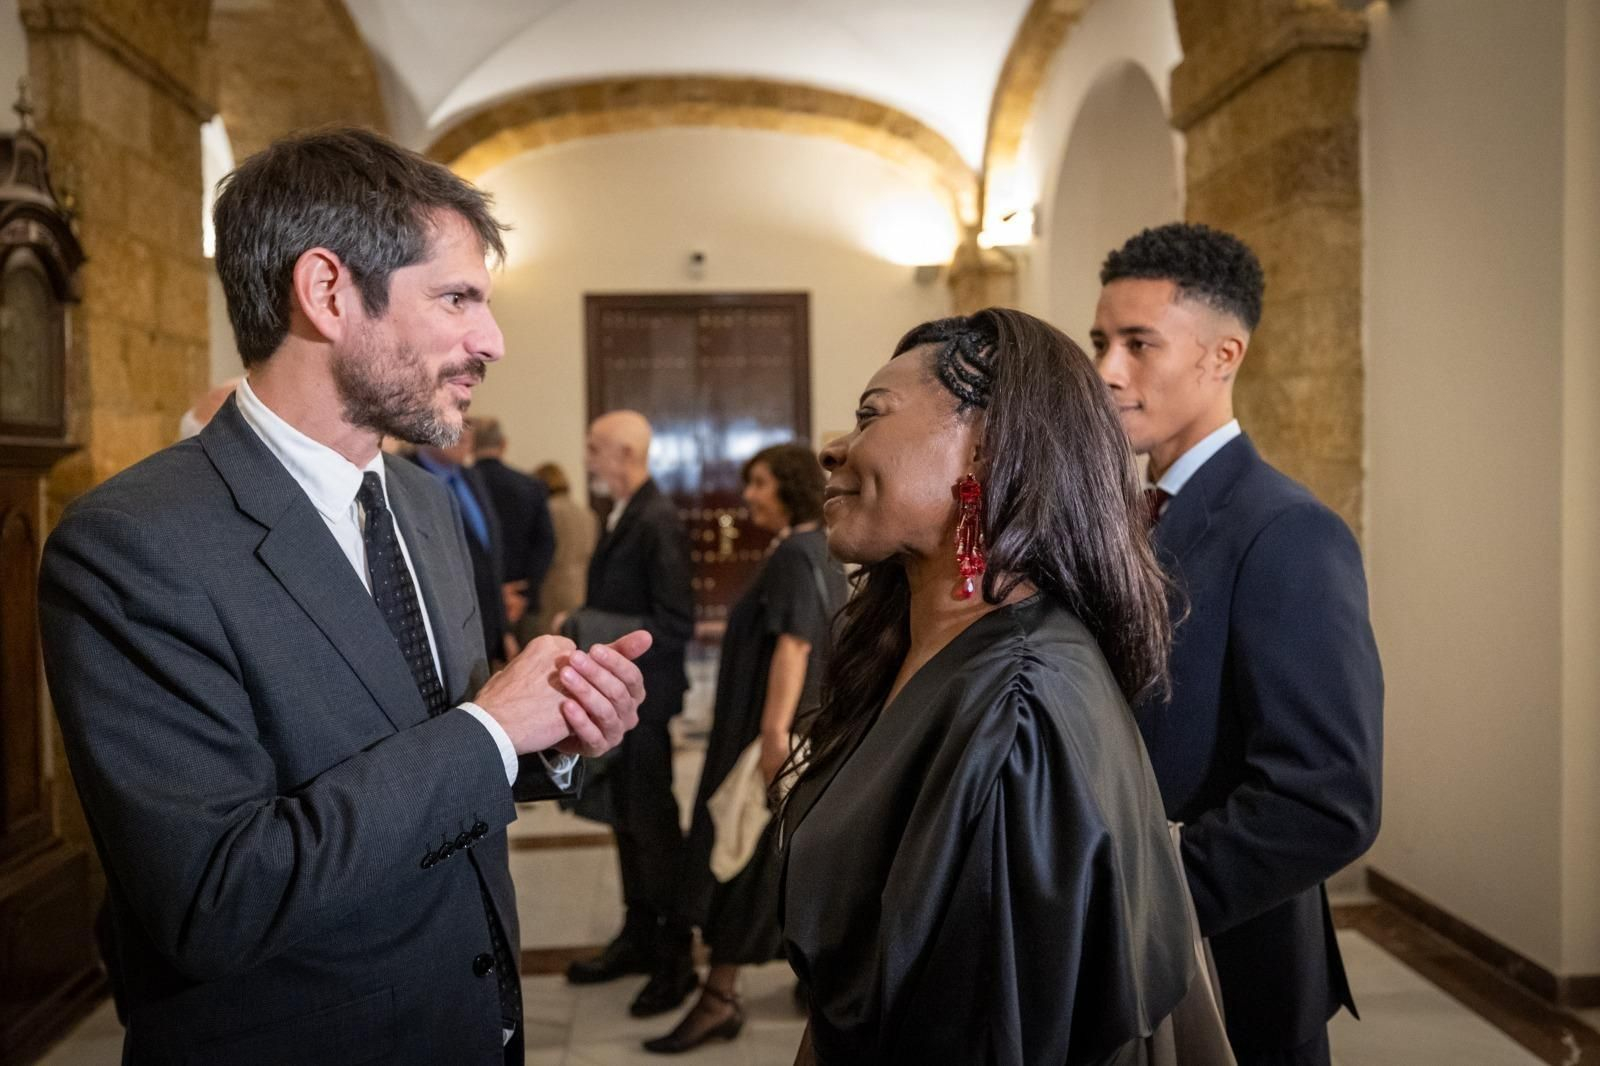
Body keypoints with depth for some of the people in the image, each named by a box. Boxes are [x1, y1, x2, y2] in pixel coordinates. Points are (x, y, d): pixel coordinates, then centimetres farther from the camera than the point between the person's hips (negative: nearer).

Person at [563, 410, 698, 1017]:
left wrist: (589, 627, -20)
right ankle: (640, 938, 33)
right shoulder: (622, 515, 8)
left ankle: (675, 959, 19)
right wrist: (583, 625, 0)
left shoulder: (657, 522, -19)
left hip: (643, 699, -8)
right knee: (628, 820, 18)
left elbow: (675, 625, -23)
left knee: (654, 824, 4)